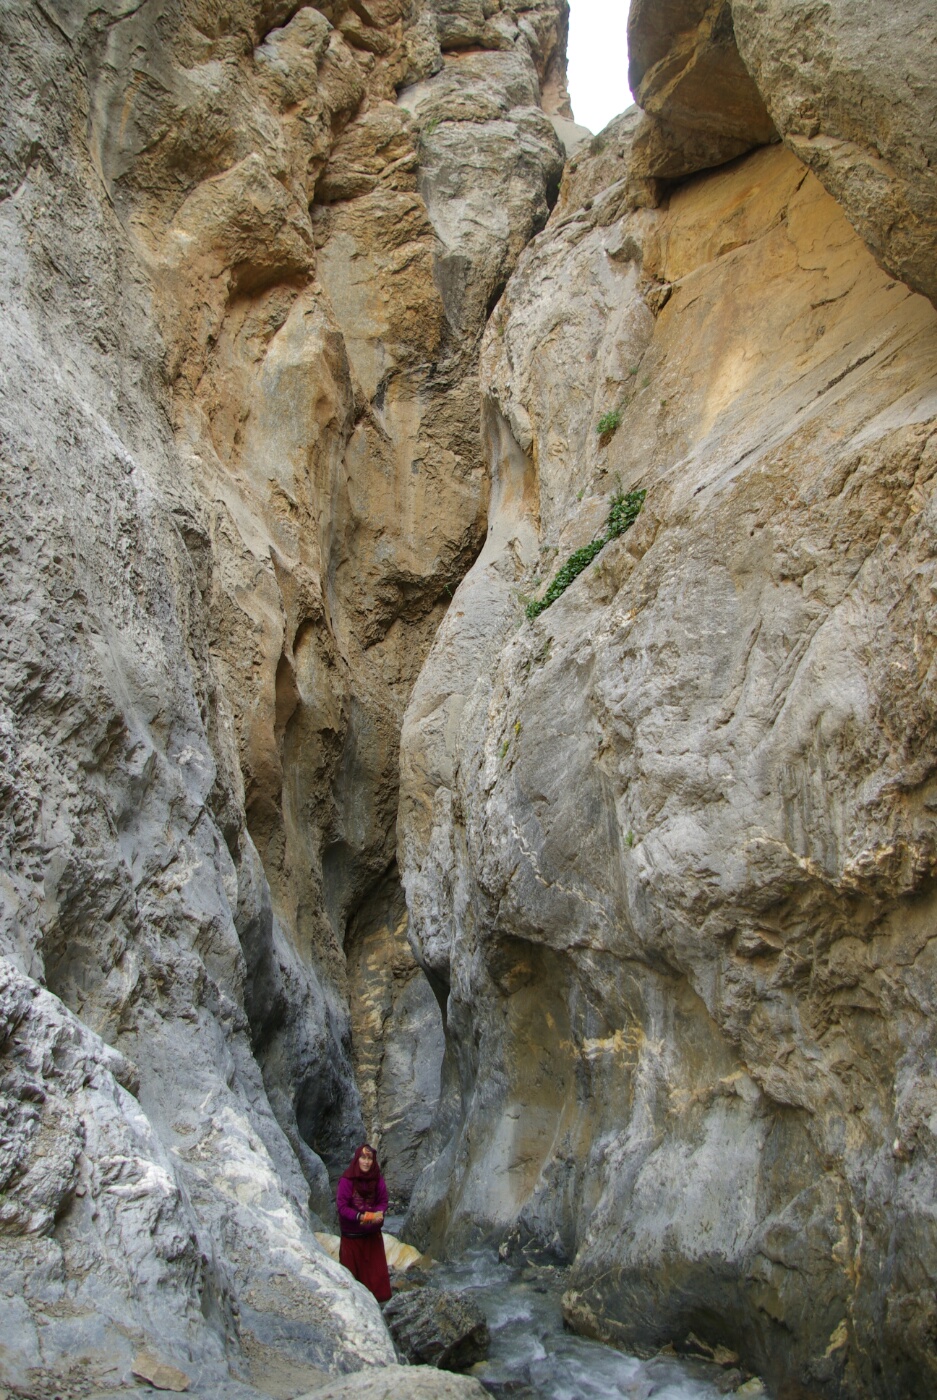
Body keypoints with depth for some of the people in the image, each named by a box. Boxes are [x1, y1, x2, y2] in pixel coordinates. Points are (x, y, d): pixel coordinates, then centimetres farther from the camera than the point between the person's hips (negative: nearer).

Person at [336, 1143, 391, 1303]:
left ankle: (377, 1299, 21)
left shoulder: (377, 1180, -3)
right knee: (353, 1268, 6)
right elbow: (342, 1206, -15)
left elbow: (383, 1201, 2)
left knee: (375, 1267, 7)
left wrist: (378, 1214, -19)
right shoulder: (346, 1180, -15)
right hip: (352, 1234, -3)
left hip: (373, 1233, 3)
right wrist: (360, 1217, -27)